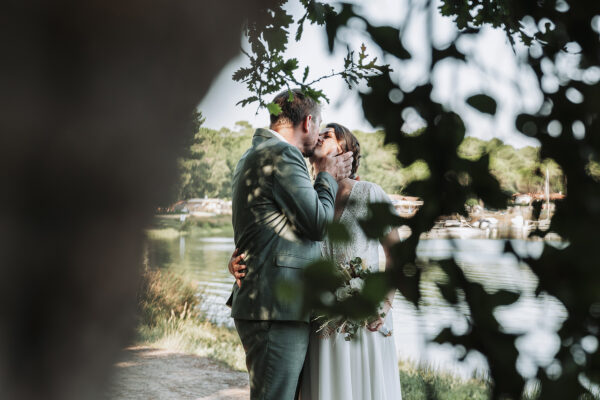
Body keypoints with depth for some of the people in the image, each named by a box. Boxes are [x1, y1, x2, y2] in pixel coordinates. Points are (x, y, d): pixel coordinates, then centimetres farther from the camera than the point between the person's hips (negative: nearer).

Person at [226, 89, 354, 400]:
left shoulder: (254, 155, 21)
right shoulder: (283, 154, -12)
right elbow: (318, 223, -11)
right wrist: (327, 177, 4)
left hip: (259, 302, 11)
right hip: (277, 307, -11)